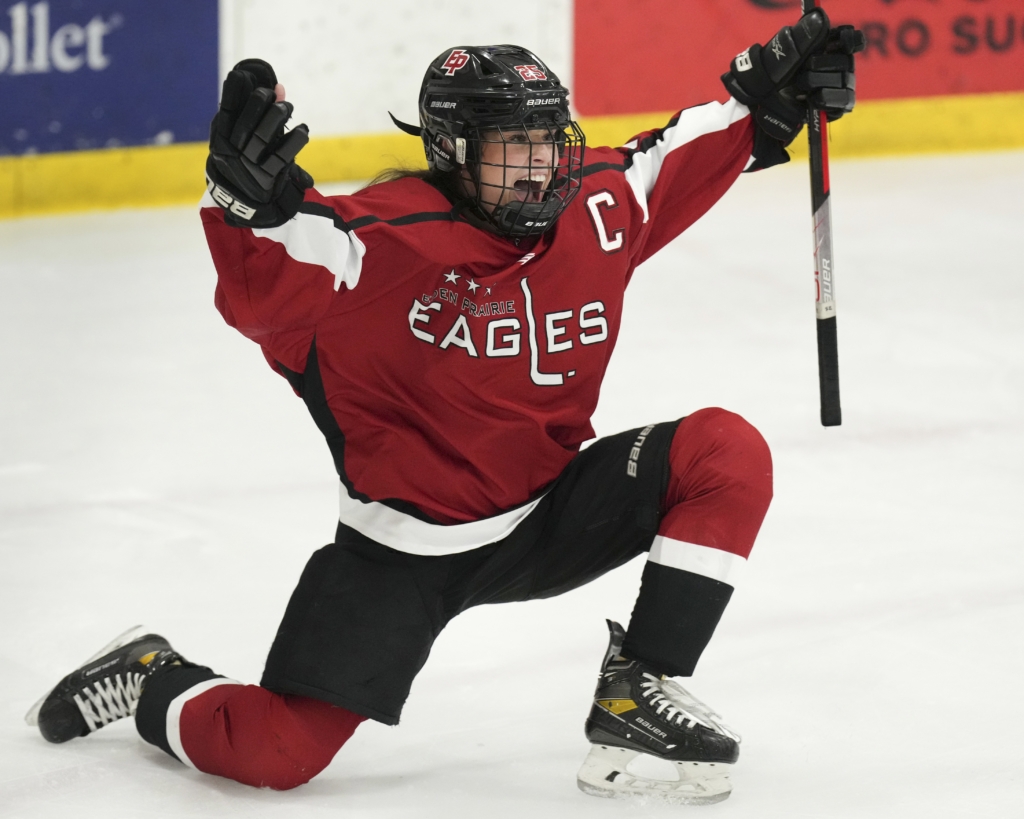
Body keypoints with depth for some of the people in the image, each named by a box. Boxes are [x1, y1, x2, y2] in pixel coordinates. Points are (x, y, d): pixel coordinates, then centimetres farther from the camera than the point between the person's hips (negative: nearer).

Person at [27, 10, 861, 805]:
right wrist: (253, 203, -47)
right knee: (276, 751, -13)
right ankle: (152, 683, 23)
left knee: (727, 453, -15)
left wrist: (768, 95, 4)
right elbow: (267, 301, -30)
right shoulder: (392, 233, -22)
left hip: (544, 516, 5)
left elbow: (683, 156, 14)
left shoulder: (597, 205, -4)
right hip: (405, 549, -5)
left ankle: (636, 694, -7)